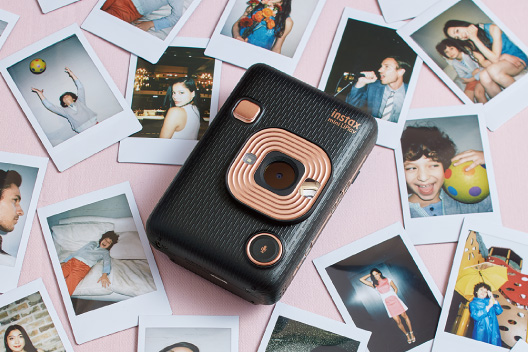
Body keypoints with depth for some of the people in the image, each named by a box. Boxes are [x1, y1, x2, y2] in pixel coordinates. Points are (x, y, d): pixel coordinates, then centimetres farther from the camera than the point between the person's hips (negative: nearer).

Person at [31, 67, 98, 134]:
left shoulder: (80, 102, 24)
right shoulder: (65, 111, 22)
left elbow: (80, 87, 26)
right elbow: (49, 106, 21)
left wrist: (72, 74, 29)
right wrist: (40, 94, 26)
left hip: (95, 125, 1)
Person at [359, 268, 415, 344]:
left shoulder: (388, 280, 2)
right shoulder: (374, 284, 2)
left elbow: (395, 289, 12)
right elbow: (361, 279, 0)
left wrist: (393, 298, 5)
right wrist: (370, 275, 5)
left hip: (395, 300, 0)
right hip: (388, 304, 0)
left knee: (405, 316, 4)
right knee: (398, 321, -3)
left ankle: (411, 333, 21)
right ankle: (407, 335, 16)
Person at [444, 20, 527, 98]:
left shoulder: (492, 28, -16)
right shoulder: (471, 45, 1)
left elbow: (495, 58, -23)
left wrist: (475, 38, -21)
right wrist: (504, 56, -24)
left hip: (518, 57, -5)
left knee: (493, 70, -35)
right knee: (484, 76, -29)